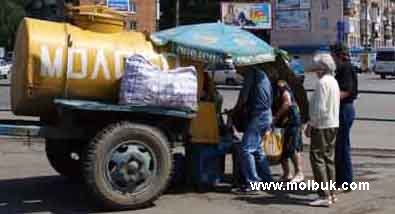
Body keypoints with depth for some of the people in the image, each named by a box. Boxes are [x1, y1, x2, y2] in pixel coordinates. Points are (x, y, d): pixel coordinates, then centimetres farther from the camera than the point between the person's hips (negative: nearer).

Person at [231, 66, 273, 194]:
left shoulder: (250, 73, -7)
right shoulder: (262, 74, 21)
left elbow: (243, 97, -11)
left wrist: (233, 111, 3)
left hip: (258, 115, -10)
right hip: (267, 115, 10)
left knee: (246, 149, -11)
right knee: (256, 149, 18)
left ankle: (252, 183, -13)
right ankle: (267, 180, 22)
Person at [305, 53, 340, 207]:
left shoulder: (322, 82, -16)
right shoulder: (334, 81, 13)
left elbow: (319, 108, -21)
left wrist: (310, 124, -12)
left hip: (322, 125, -9)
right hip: (333, 124, 9)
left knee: (318, 159, -6)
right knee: (329, 159, 14)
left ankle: (324, 195, -9)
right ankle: (331, 193, 19)